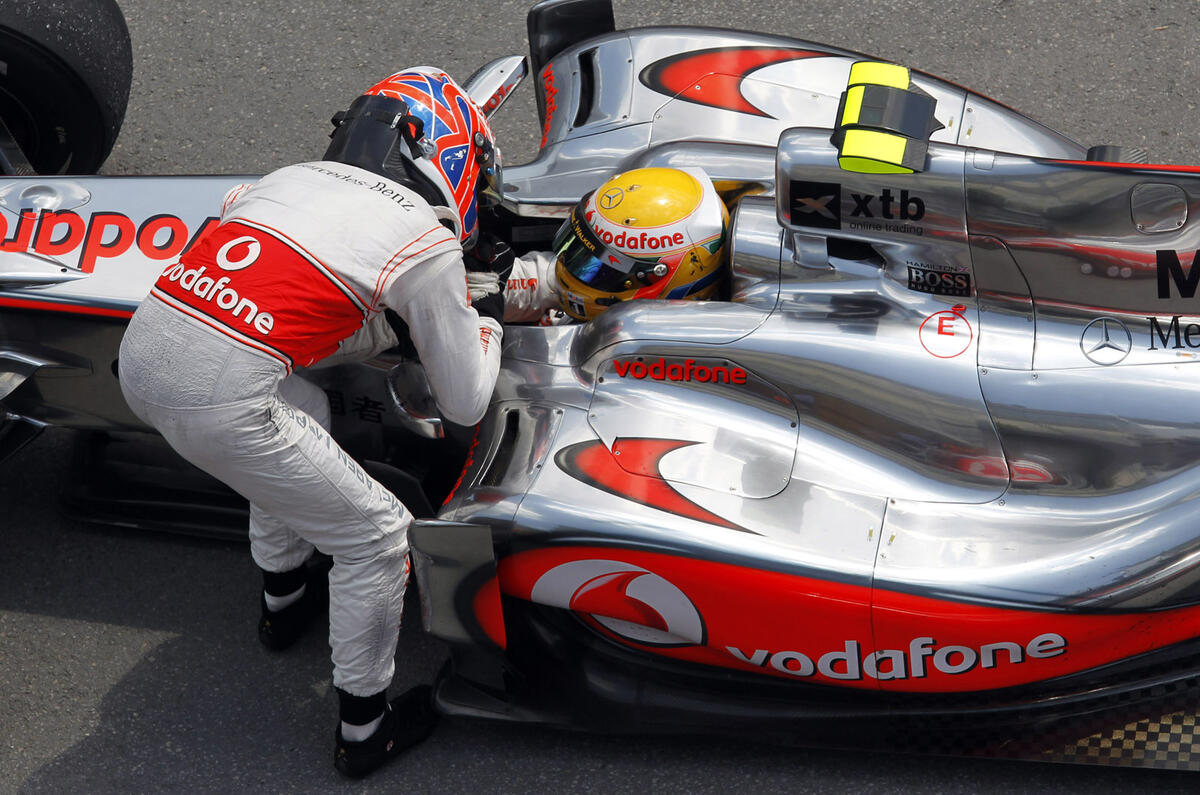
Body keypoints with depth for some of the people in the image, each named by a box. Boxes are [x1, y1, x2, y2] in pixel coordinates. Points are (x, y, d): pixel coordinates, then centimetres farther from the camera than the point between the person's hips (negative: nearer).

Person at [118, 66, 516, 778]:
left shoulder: (296, 175, 20)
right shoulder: (430, 244, 3)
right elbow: (465, 403, 11)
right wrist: (485, 313, 29)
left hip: (139, 350, 8)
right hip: (219, 400, -8)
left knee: (305, 412, 35)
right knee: (376, 535, 12)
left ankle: (285, 598, 53)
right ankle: (365, 729, 27)